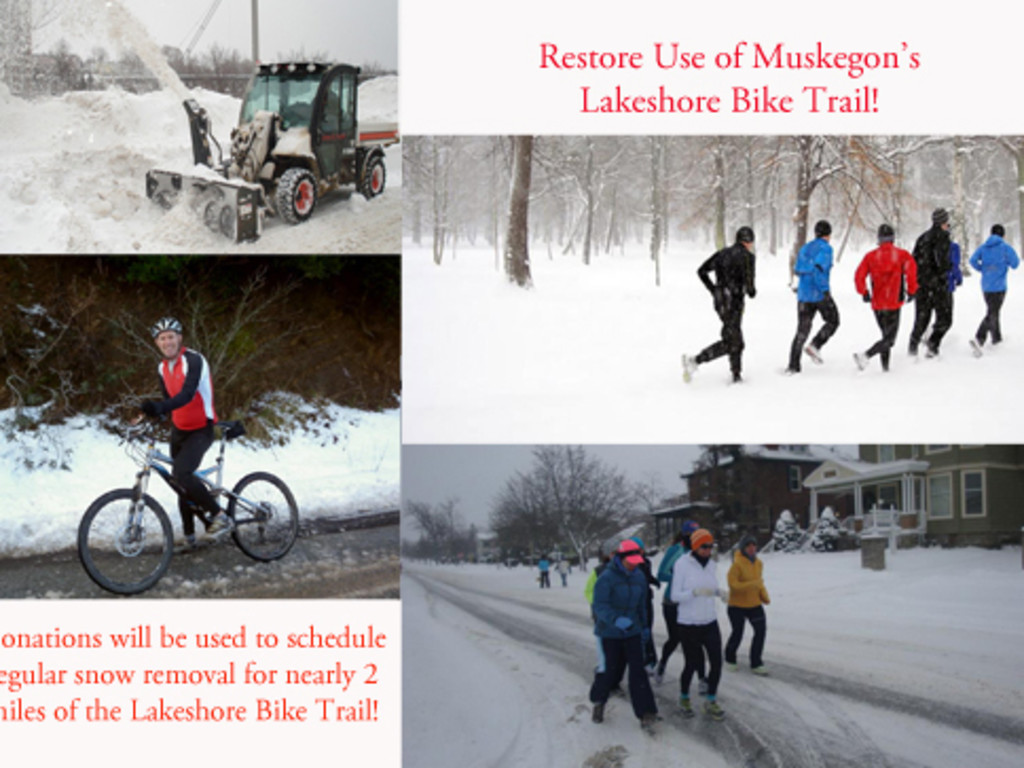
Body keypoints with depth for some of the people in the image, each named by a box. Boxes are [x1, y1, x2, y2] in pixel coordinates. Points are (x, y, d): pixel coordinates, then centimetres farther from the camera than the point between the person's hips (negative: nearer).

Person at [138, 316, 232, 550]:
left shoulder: (193, 360, -19)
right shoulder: (162, 368, 6)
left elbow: (187, 394, -35)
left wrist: (159, 407, -48)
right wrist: (149, 413, -2)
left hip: (200, 429, -8)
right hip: (178, 430, 8)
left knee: (181, 474, -27)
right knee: (180, 481, 12)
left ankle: (220, 516, -16)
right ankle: (189, 536, 26)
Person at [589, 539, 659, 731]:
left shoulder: (639, 577, 2)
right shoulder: (606, 578, -16)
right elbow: (600, 605, -23)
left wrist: (644, 625, 21)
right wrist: (616, 620, -39)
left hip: (632, 631, 4)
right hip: (609, 633, -4)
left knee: (637, 670, -6)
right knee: (610, 670, 3)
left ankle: (646, 713, -5)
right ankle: (598, 701, 32)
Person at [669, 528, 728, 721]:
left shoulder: (710, 564, 4)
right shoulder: (682, 564, -13)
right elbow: (675, 595, -13)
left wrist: (719, 592, -5)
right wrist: (696, 592, -29)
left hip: (710, 622, 5)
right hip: (688, 624, -5)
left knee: (716, 662, -4)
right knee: (692, 664, 5)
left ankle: (711, 702, 13)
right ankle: (684, 698, 32)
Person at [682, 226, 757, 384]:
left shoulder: (722, 253, 12)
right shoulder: (747, 256, -8)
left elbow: (702, 271, 9)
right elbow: (748, 282, -16)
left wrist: (714, 290, 15)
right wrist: (752, 292, 7)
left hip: (720, 300, 8)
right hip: (734, 301, -8)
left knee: (736, 340, 18)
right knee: (729, 342, -6)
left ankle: (736, 374, 22)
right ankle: (695, 361, -19)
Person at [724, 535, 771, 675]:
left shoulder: (758, 563, 2)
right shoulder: (737, 564, -19)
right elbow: (733, 584, -25)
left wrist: (764, 595, 1)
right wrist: (752, 584, -34)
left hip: (755, 604, 5)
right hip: (737, 605, -5)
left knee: (761, 630, -7)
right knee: (737, 633, 7)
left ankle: (756, 664, 1)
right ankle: (730, 659, 35)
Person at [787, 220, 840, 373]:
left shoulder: (805, 248, 13)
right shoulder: (825, 248, -7)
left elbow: (798, 270, 15)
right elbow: (819, 268, -22)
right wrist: (825, 290, -24)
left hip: (803, 295, 6)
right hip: (819, 294, -6)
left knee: (802, 330, 7)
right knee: (833, 321, 16)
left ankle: (793, 365, 0)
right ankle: (815, 346, -4)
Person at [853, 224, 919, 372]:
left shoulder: (871, 256, 3)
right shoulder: (902, 254, -3)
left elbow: (859, 276, -3)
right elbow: (911, 270, -17)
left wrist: (864, 293, 12)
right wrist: (911, 291, -3)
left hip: (877, 304, 4)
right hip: (894, 304, -4)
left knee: (886, 335, 21)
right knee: (889, 339, -3)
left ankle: (885, 366, 18)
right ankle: (866, 356, -25)